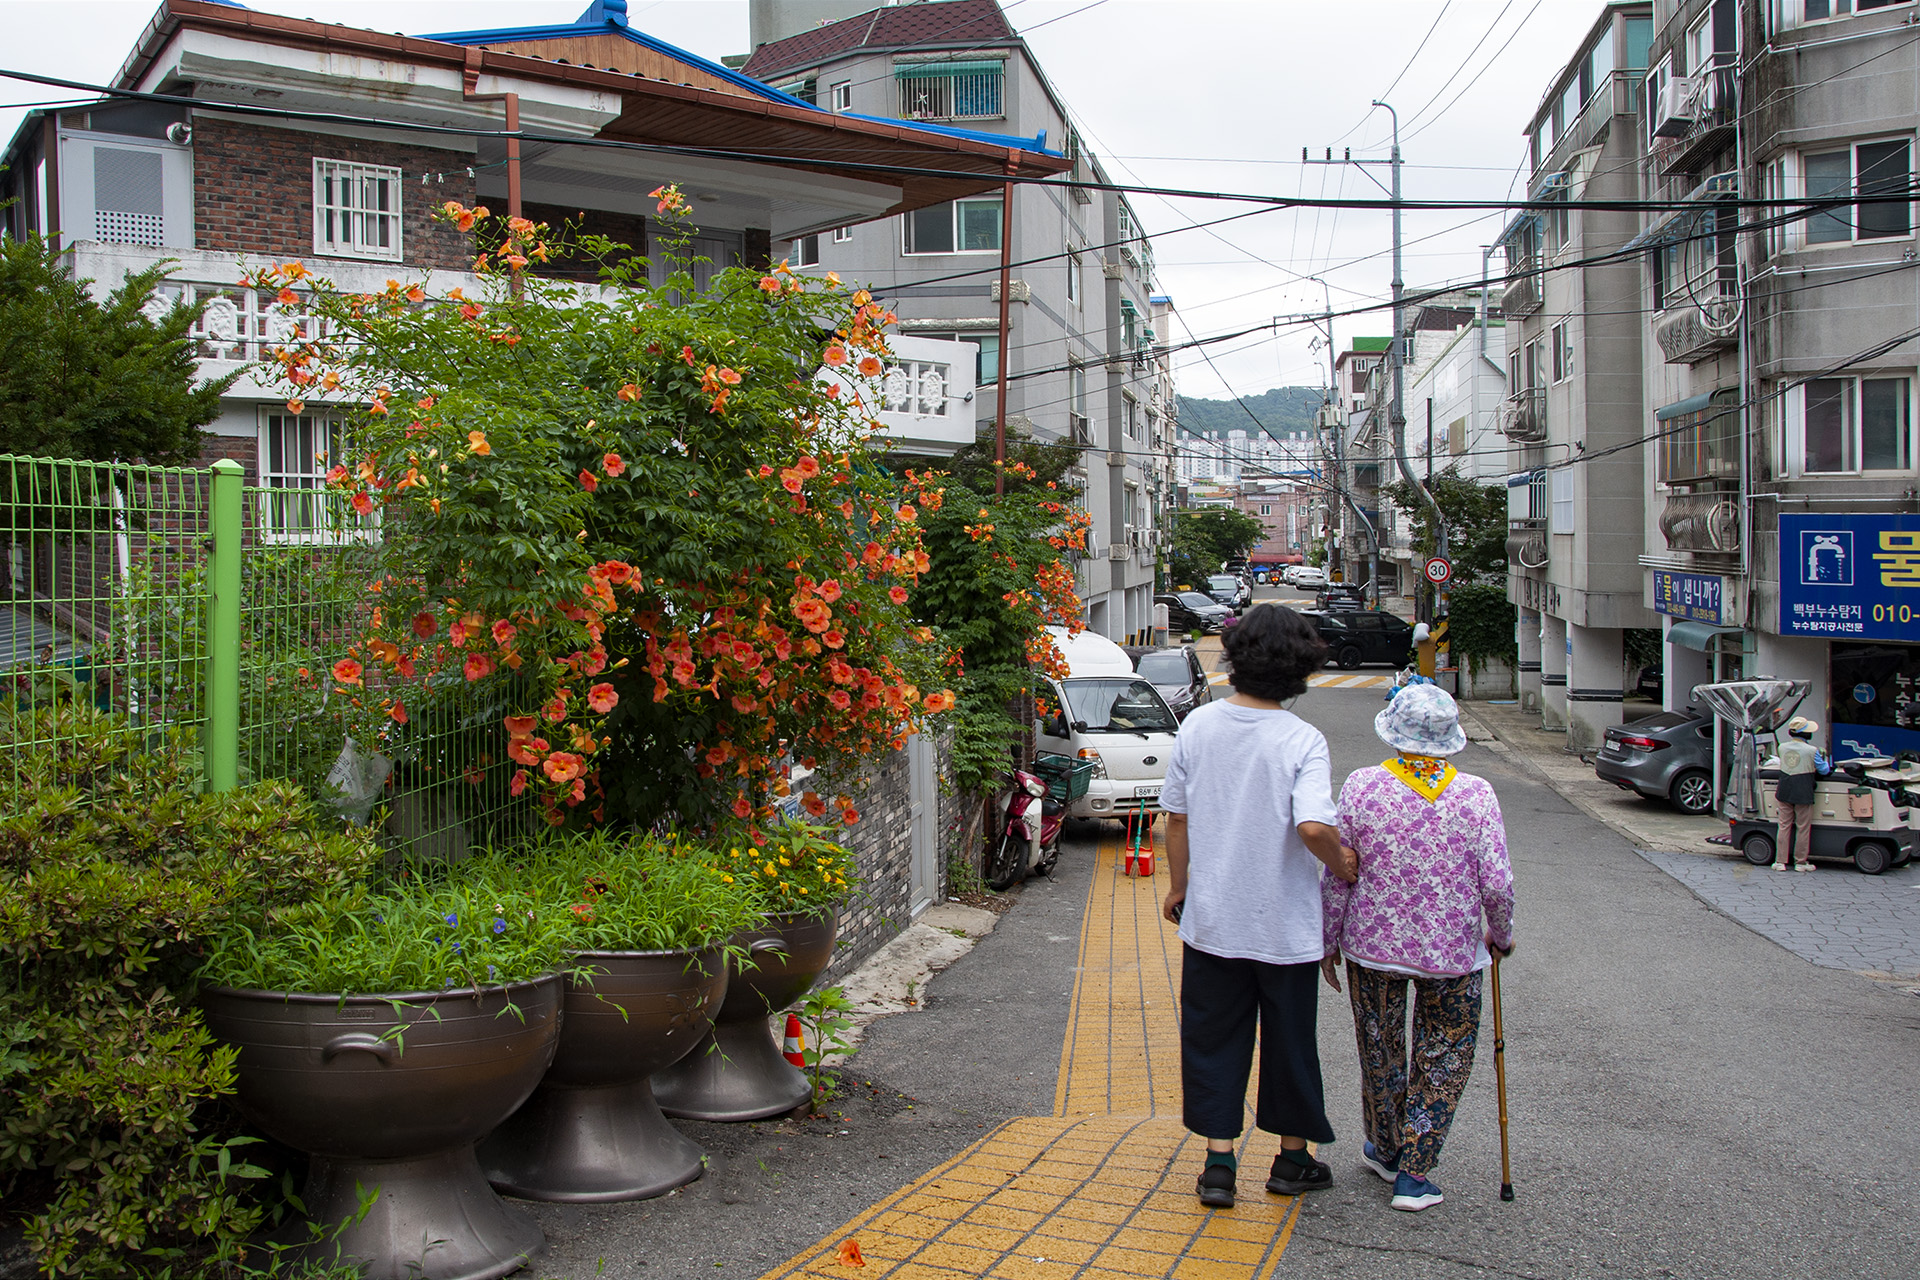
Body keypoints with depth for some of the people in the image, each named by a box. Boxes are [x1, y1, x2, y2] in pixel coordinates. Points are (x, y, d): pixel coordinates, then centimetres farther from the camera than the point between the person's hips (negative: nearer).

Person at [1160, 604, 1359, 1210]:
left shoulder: (1197, 726, -4)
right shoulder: (1303, 740, -16)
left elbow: (1176, 819, 2)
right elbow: (1313, 828, -28)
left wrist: (1180, 887, 15)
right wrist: (1342, 862, -7)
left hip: (1211, 917, 2)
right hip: (1284, 924, -2)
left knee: (1212, 1037, 13)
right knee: (1289, 1038, 15)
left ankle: (1218, 1162, 13)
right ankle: (1292, 1158, 30)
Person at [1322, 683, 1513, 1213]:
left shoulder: (1361, 786, -10)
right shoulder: (1476, 794, -10)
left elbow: (1338, 874, -7)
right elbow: (1497, 884, -9)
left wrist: (1329, 940, 5)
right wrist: (1501, 934, 10)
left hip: (1372, 945, 1)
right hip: (1451, 950, -1)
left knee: (1380, 1050, 19)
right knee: (1445, 1057, 14)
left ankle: (1386, 1150, 39)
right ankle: (1414, 1174, 13)